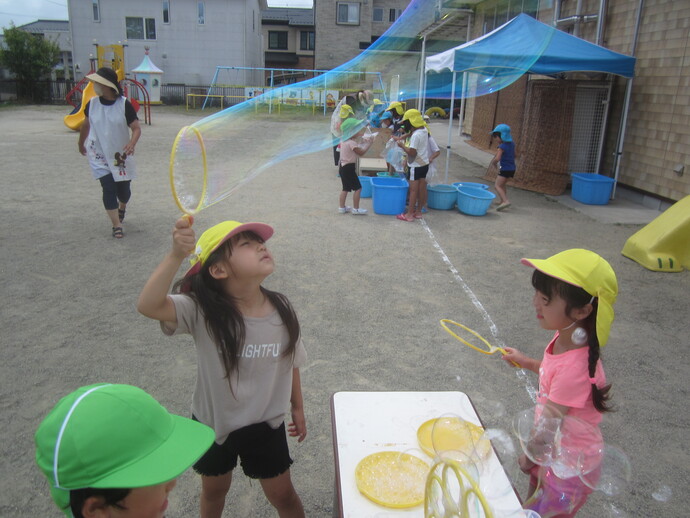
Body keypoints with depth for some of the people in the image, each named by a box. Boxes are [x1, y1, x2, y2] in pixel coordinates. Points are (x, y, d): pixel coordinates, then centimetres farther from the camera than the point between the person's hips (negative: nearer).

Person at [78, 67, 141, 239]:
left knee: (123, 190, 9)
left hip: (121, 156, -1)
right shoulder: (92, 104, -3)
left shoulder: (124, 104, -13)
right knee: (108, 189, -11)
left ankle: (122, 208, 45)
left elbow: (136, 128, -14)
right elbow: (86, 125, 13)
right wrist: (81, 144, 25)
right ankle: (117, 226, -6)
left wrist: (132, 143, -34)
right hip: (99, 155, 1)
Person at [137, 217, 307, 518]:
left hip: (266, 423, 1)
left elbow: (291, 364, -2)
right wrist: (177, 255, -55)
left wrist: (297, 408, 9)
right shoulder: (201, 311, -25)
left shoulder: (281, 309, -17)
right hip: (212, 422, 0)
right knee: (214, 490, 26)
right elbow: (148, 305, -43)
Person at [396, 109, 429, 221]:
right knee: (421, 189, 13)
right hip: (424, 164, 9)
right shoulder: (424, 130, 6)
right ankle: (418, 211, 23)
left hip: (417, 166, -9)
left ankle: (409, 214, 3)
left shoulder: (416, 135, -22)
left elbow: (412, 152, -26)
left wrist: (402, 145, -12)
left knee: (413, 190, -3)